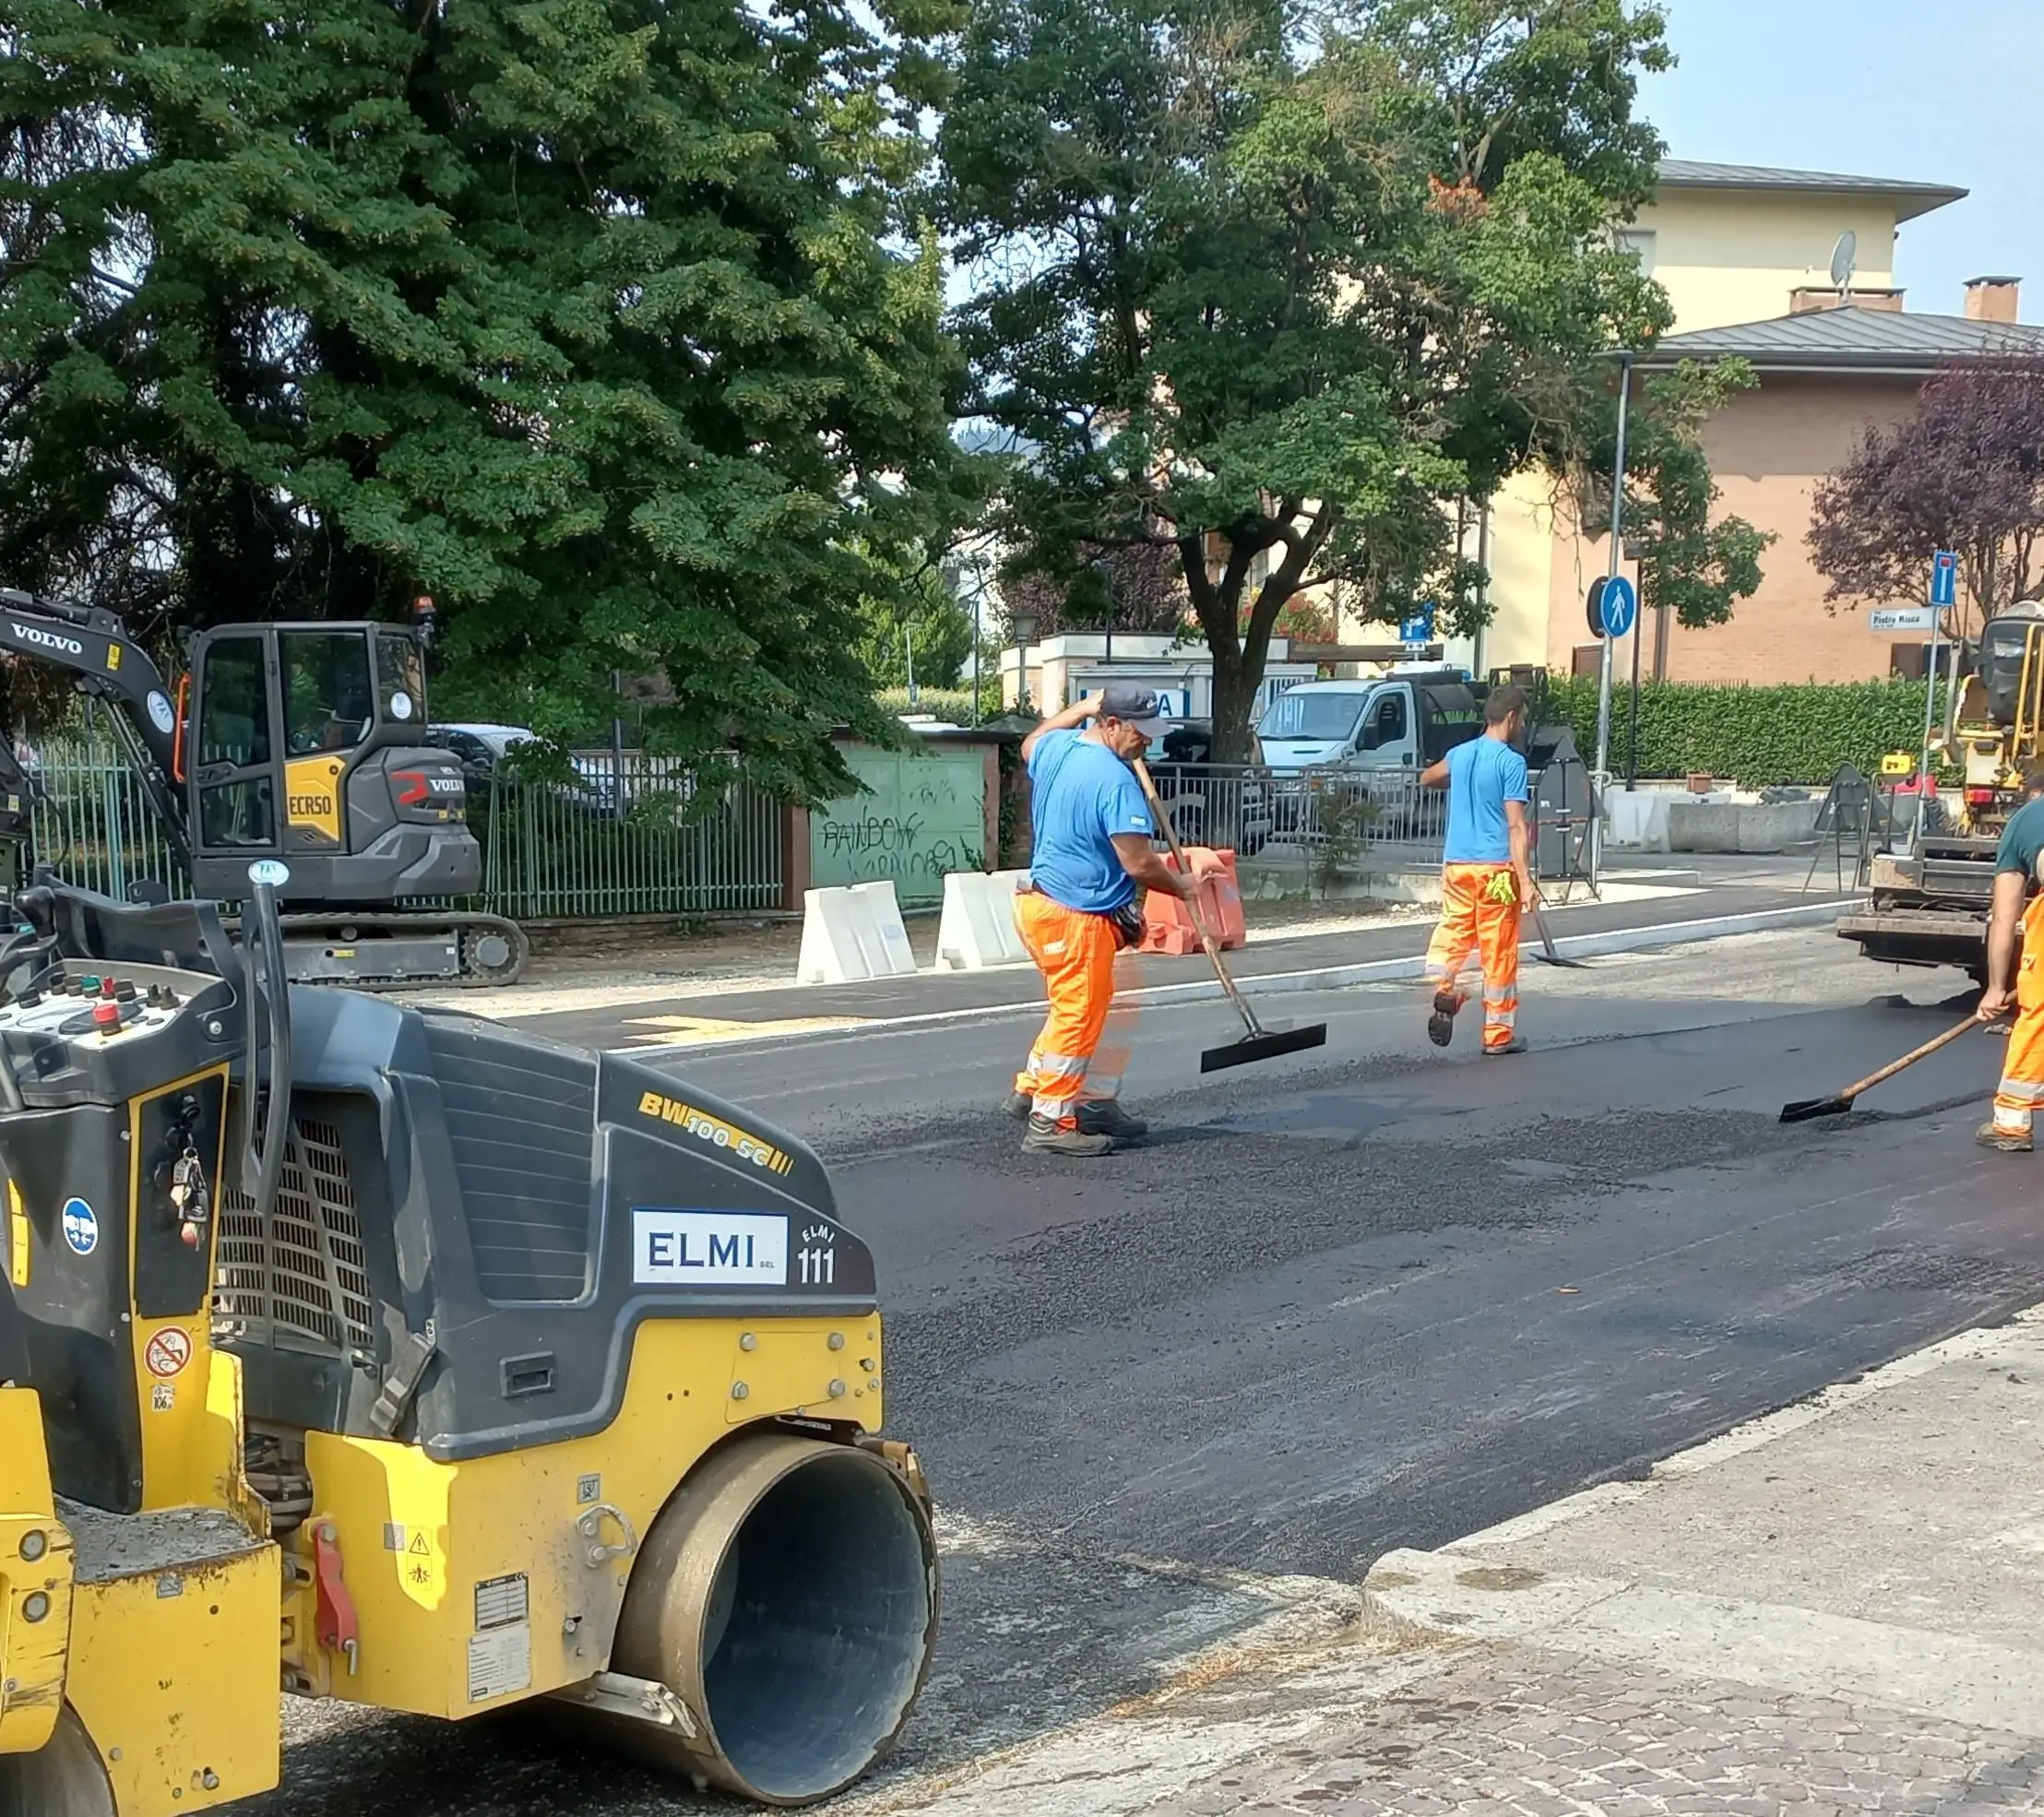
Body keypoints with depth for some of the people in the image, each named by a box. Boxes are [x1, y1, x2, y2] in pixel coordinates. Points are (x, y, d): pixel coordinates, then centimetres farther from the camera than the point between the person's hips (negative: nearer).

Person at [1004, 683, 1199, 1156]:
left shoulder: (1057, 748, 6)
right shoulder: (1116, 781, -21)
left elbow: (1030, 746, 34)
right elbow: (1139, 863, -23)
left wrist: (1080, 709, 34)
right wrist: (1181, 886, -5)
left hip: (1041, 902, 10)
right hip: (1078, 918, -10)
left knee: (1078, 1010, 20)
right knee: (1078, 1017, -1)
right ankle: (1050, 1123, 5)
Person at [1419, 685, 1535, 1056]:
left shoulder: (1459, 754, 10)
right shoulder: (1511, 761, -9)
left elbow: (1426, 779, 31)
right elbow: (1516, 826, -15)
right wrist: (1525, 879, -17)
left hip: (1456, 864, 5)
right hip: (1495, 867, -5)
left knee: (1452, 934, 8)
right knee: (1499, 950, 3)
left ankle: (1444, 988, -24)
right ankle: (1499, 1034, 10)